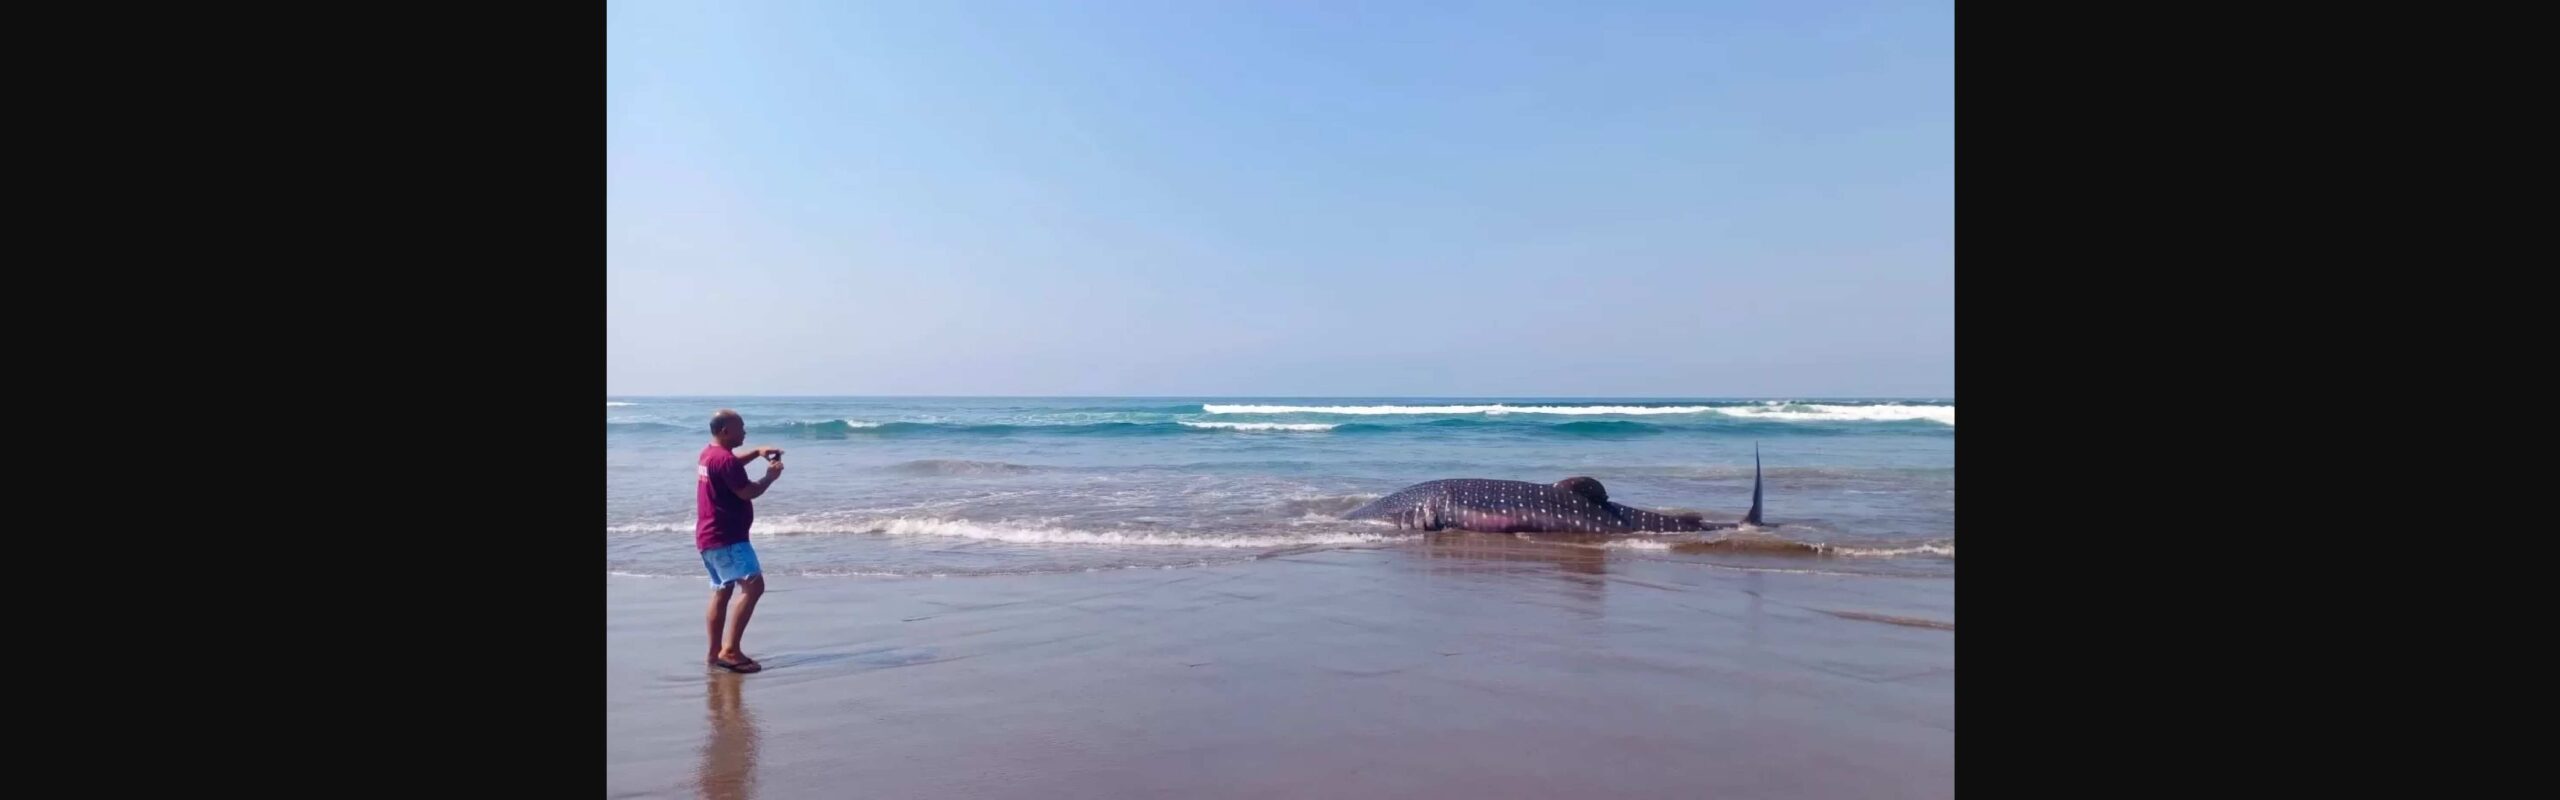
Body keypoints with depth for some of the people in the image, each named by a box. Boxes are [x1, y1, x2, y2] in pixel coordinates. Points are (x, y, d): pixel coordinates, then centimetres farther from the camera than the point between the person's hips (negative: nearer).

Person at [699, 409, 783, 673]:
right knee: (753, 586, -18)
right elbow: (748, 492, -18)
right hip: (726, 538, -11)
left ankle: (715, 652, 19)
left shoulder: (709, 454, 13)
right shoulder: (724, 459, -19)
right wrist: (770, 476, -1)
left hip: (709, 536, 11)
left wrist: (757, 452, 22)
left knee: (721, 591, 16)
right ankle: (730, 650, -24)